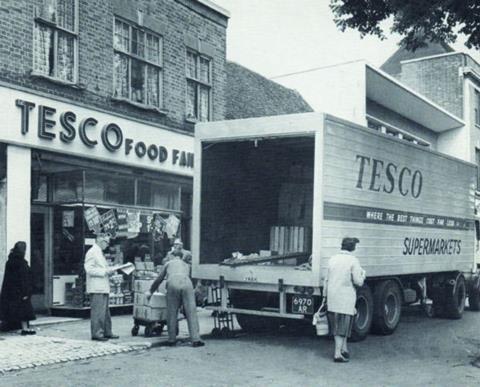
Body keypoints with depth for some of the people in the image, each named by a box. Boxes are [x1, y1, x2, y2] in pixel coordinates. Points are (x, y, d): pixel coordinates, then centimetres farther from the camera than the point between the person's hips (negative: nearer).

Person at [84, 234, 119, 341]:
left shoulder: (99, 253, 21)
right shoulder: (92, 252, -10)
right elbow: (89, 269, -19)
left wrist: (108, 271, 10)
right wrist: (105, 271, -19)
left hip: (103, 288, 10)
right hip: (96, 288, -10)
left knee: (105, 311, 14)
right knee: (98, 311, -8)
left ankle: (107, 332, 20)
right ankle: (96, 333, -4)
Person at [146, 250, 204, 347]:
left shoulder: (169, 263, 31)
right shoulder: (186, 265, 37)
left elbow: (159, 279, 31)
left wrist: (150, 291, 42)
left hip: (173, 284, -1)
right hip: (187, 283, 1)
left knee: (172, 313, 7)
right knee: (191, 312, 1)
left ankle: (172, 339, 11)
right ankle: (195, 340, -3)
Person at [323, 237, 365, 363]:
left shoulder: (332, 259, 7)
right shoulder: (353, 261, -9)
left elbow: (327, 280, 9)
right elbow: (358, 282, -12)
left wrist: (325, 296, 16)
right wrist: (363, 274, 9)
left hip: (332, 297, 5)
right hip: (346, 297, -5)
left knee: (336, 324, 17)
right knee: (342, 326, 1)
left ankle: (344, 348, 25)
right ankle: (337, 354, 0)